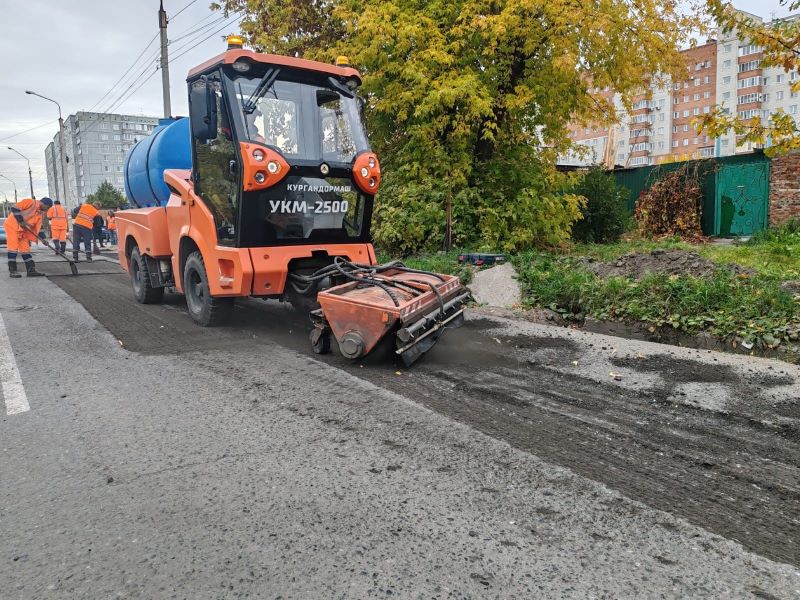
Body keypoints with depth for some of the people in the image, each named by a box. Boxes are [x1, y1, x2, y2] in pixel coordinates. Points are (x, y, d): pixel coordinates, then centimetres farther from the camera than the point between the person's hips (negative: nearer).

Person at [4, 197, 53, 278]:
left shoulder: (40, 213, 12)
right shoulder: (30, 202, -12)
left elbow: (38, 227, 10)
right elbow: (14, 208, -18)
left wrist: (43, 238, -1)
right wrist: (21, 221, -20)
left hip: (23, 230, 8)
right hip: (12, 225, -8)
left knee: (25, 249, 6)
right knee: (13, 247, -10)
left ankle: (31, 270, 6)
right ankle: (12, 271, -9)